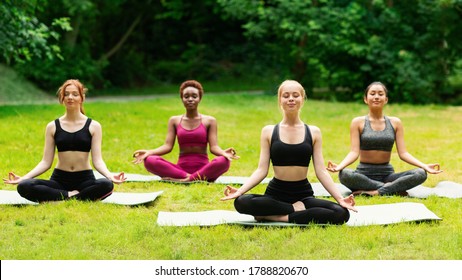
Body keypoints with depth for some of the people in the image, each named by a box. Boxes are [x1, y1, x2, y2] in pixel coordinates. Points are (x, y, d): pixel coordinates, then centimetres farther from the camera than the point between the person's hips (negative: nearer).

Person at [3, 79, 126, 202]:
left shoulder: (93, 126, 4)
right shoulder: (53, 127, 8)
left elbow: (97, 160, -3)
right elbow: (46, 162, 4)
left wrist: (110, 176, -23)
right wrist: (23, 178, -9)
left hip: (85, 179, -1)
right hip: (59, 180, 1)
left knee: (106, 185, -36)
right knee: (24, 187, -27)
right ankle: (70, 196, -22)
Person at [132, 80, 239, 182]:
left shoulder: (209, 121, 7)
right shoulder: (174, 120, 12)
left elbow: (214, 147, -2)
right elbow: (167, 146, 4)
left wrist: (224, 152, -25)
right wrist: (148, 152, -15)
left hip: (203, 169, -1)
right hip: (180, 168, 1)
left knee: (224, 161, -35)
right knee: (150, 161, -26)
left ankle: (182, 180, -31)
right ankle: (197, 179, -32)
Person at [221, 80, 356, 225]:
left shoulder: (313, 132, 6)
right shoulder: (269, 131, 5)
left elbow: (321, 171, 3)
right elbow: (262, 170, 1)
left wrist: (340, 198, -10)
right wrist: (239, 191, -15)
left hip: (304, 195, 1)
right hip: (276, 194, -1)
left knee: (342, 213, -28)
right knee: (241, 202, -33)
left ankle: (280, 217, -20)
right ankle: (296, 209, -19)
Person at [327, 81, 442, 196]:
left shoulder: (395, 123, 9)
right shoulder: (358, 122, 3)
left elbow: (403, 153, 3)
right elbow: (354, 152, -7)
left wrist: (424, 166, -12)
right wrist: (339, 166, -27)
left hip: (387, 174, 2)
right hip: (364, 175, -2)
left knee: (421, 174, -23)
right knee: (344, 175, -37)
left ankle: (376, 192, -28)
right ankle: (394, 189, -28)